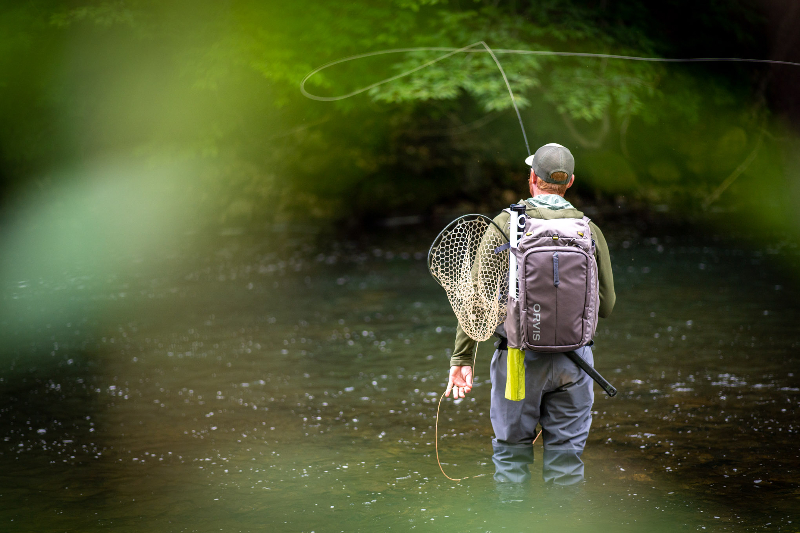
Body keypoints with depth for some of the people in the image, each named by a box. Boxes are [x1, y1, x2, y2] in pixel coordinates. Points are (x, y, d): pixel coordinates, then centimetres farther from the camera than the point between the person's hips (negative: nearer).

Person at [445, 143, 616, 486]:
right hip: (574, 360, 2)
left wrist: (462, 358, -3)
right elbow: (606, 305, 7)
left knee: (512, 452, 9)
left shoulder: (506, 223, -6)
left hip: (519, 357, -2)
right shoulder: (589, 229, 1)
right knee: (566, 455, 9)